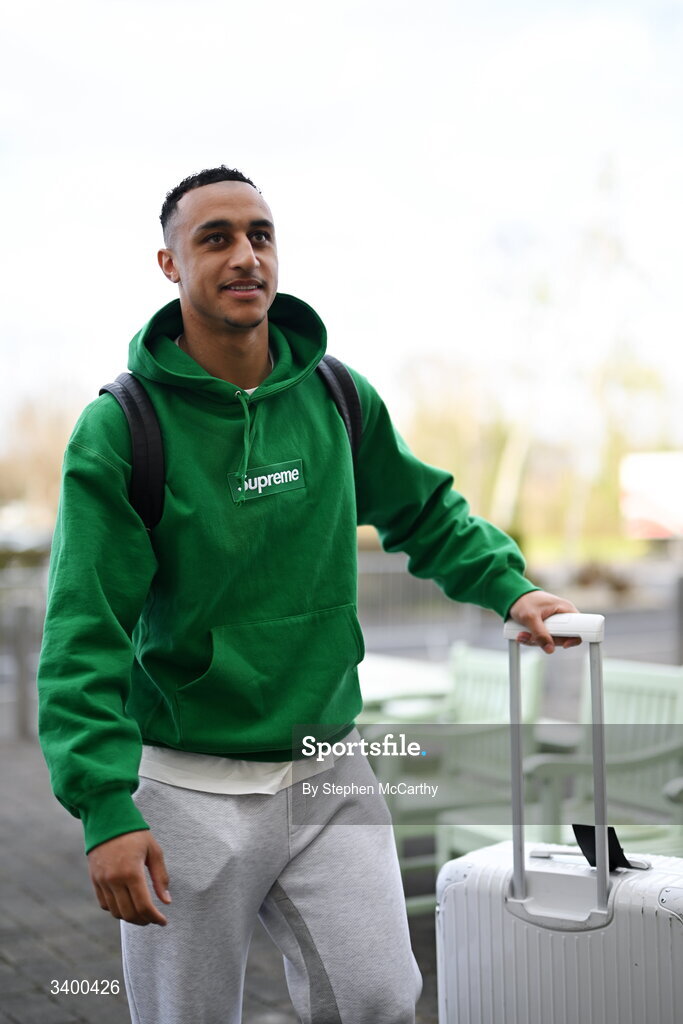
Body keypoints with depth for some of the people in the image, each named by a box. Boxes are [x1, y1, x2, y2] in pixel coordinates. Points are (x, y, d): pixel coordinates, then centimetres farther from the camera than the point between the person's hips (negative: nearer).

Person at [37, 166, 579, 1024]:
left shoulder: (337, 396, 2)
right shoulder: (120, 428, -10)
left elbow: (424, 513, 18)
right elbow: (85, 634, -14)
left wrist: (510, 588, 2)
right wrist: (104, 807, -22)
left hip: (328, 773, 3)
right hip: (187, 787, -3)